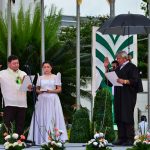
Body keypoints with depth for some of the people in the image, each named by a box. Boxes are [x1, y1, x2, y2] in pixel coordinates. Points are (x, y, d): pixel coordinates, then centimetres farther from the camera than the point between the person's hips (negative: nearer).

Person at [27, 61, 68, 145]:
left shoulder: (55, 77, 6)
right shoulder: (40, 78, 13)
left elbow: (59, 89, 2)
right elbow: (37, 89, 16)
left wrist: (51, 91, -13)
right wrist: (39, 91, -6)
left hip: (53, 99, -2)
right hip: (42, 99, 2)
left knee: (52, 118, -8)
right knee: (42, 118, -4)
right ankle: (42, 140, -5)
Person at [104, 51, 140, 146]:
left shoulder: (131, 67, -2)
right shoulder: (118, 69, 21)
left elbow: (135, 81, -12)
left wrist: (125, 81, -25)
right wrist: (107, 69, 14)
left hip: (128, 96, -8)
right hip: (118, 97, 8)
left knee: (127, 118, -11)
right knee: (119, 118, 4)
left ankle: (130, 140, -9)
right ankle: (122, 139, 8)